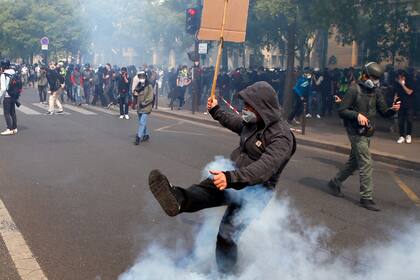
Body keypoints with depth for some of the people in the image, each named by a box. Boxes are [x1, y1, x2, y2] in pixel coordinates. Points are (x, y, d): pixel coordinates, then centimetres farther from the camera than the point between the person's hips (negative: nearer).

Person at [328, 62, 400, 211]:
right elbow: (341, 111, -12)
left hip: (367, 132, 8)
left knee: (354, 162, 17)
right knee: (366, 164, -10)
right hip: (356, 132, -8)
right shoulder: (354, 89, -11)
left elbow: (384, 112, 8)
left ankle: (335, 183, 34)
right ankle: (366, 198, -5)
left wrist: (393, 109, -13)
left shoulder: (376, 92, 9)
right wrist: (357, 114, -25)